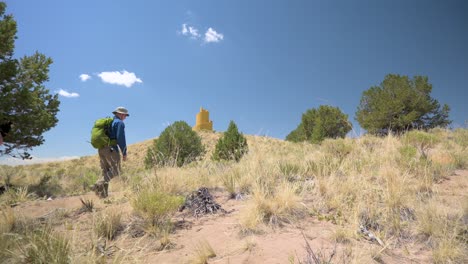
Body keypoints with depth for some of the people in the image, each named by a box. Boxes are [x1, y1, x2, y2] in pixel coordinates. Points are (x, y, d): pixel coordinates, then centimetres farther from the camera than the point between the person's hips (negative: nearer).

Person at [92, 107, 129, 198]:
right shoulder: (120, 123, -5)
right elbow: (121, 139, -14)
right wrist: (124, 153, -11)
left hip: (101, 149, 9)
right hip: (111, 149, -9)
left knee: (106, 171, 12)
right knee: (115, 171, -2)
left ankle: (103, 193, 10)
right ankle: (98, 185, -18)